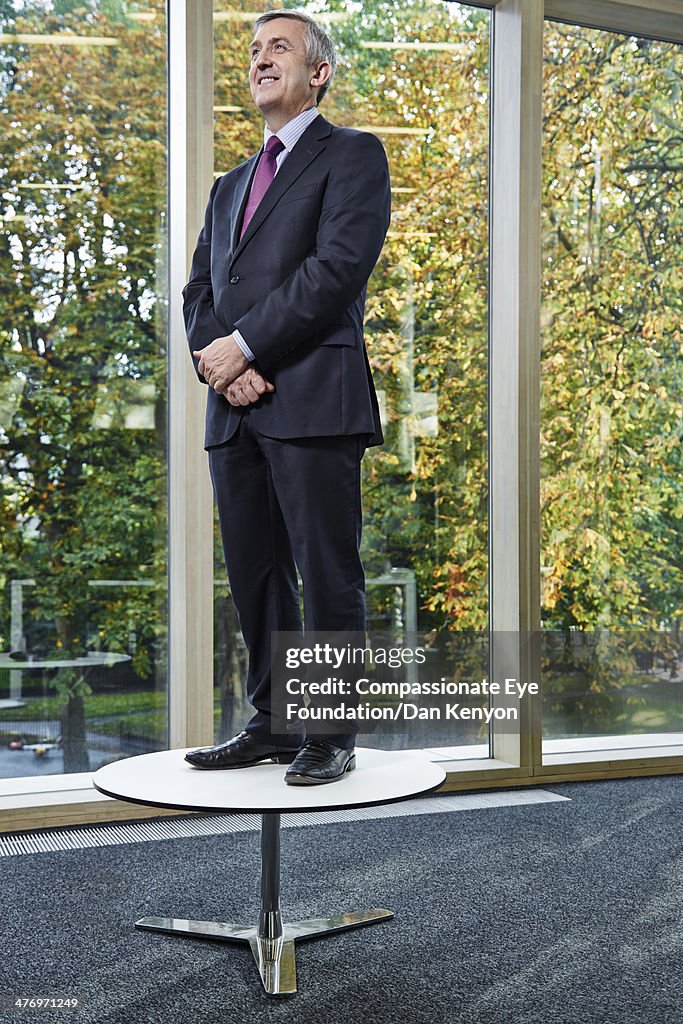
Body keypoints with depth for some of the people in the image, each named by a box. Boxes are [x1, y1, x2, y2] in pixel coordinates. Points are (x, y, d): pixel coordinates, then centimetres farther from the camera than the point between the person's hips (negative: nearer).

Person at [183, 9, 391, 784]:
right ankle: (272, 726, 19)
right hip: (235, 411, 7)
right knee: (254, 577, 9)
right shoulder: (230, 185, 26)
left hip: (313, 400, -7)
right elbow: (200, 290, 17)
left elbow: (340, 264, -10)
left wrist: (244, 344, -12)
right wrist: (215, 360, -4)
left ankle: (333, 739, 4)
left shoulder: (352, 155, 5)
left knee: (327, 577, -4)